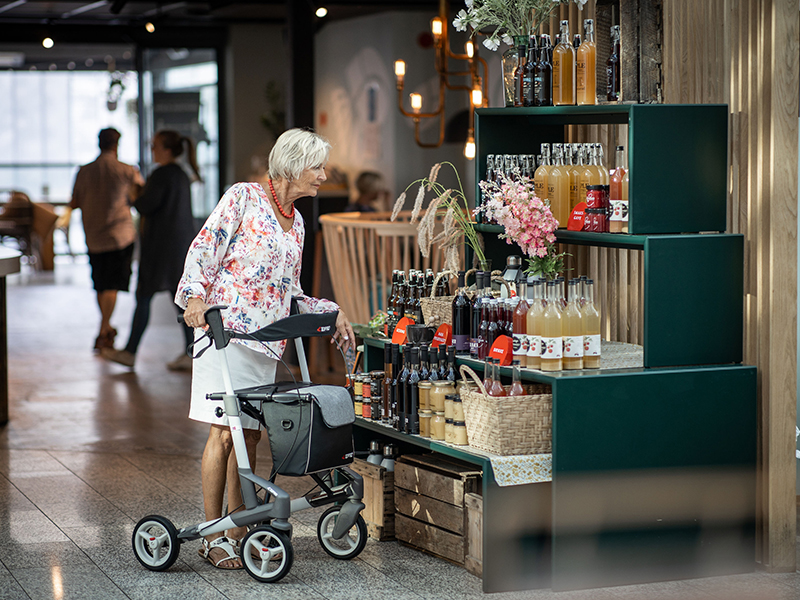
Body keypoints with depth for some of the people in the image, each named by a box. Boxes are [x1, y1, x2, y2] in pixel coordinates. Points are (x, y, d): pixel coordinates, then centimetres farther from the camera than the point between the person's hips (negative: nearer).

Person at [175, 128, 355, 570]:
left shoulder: (296, 223, 19)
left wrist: (330, 313, 15)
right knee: (224, 432, -8)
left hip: (266, 340, 7)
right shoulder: (243, 198, -2)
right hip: (226, 328, -7)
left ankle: (238, 530, 13)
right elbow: (204, 248, -9)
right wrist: (195, 295, -24)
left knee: (250, 434, 6)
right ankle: (212, 537, -2)